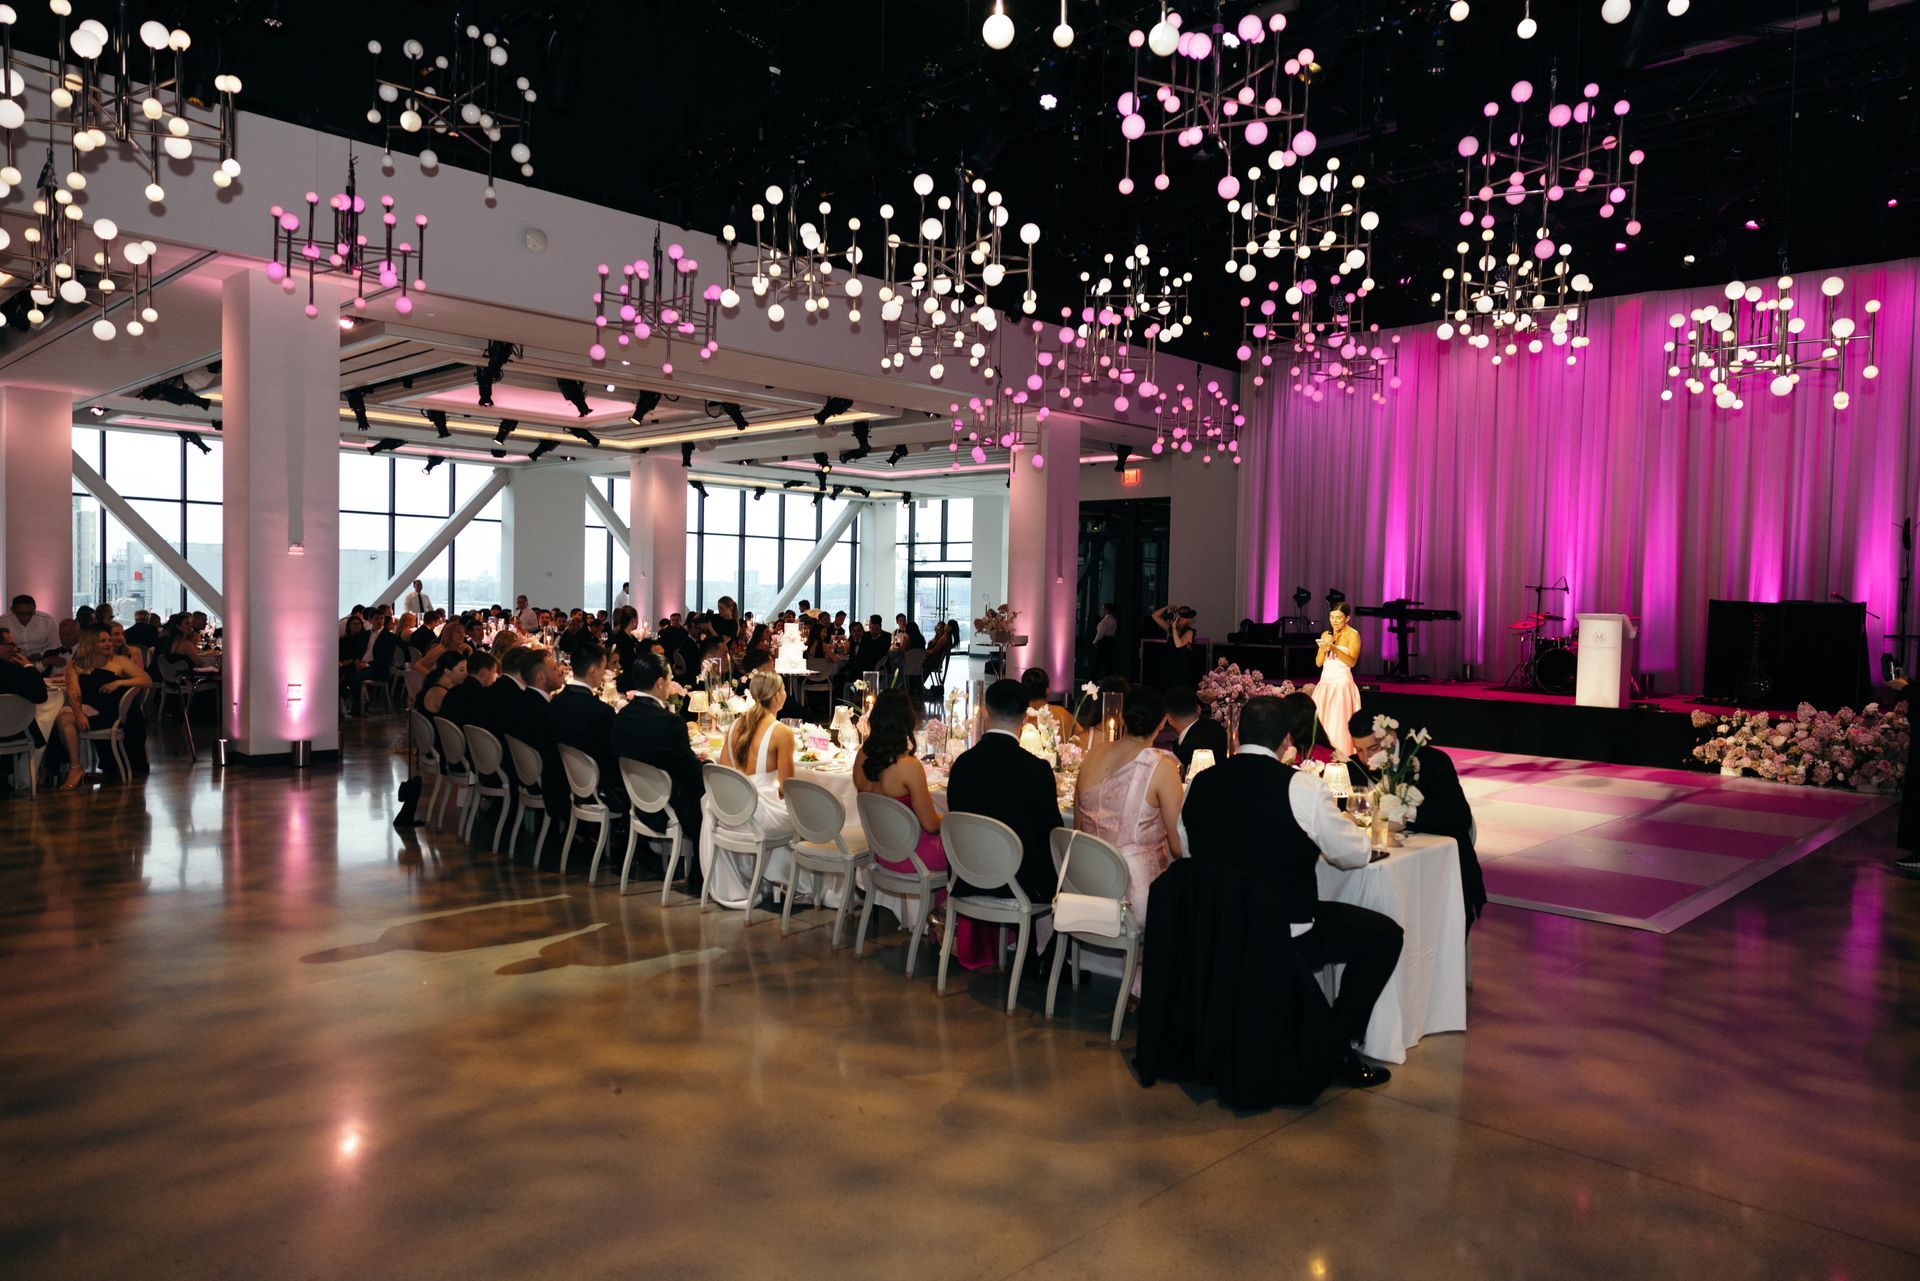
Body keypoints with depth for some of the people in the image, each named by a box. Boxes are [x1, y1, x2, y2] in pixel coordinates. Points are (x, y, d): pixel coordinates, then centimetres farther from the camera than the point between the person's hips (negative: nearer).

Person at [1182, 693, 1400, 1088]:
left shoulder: (1200, 783, -1)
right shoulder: (1301, 787, -16)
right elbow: (1356, 855, -4)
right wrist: (1314, 841, 19)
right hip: (1286, 937, -6)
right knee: (1386, 934, 13)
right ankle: (1337, 1047, 12)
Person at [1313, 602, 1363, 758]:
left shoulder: (1353, 635, -3)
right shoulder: (1325, 634, 13)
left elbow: (1352, 662, -14)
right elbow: (1318, 663, 11)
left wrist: (1334, 648, -27)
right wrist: (1324, 649, -8)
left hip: (1342, 684, -6)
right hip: (1325, 683, 6)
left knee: (1338, 723, -11)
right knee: (1319, 721, 0)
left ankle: (1341, 759, -6)